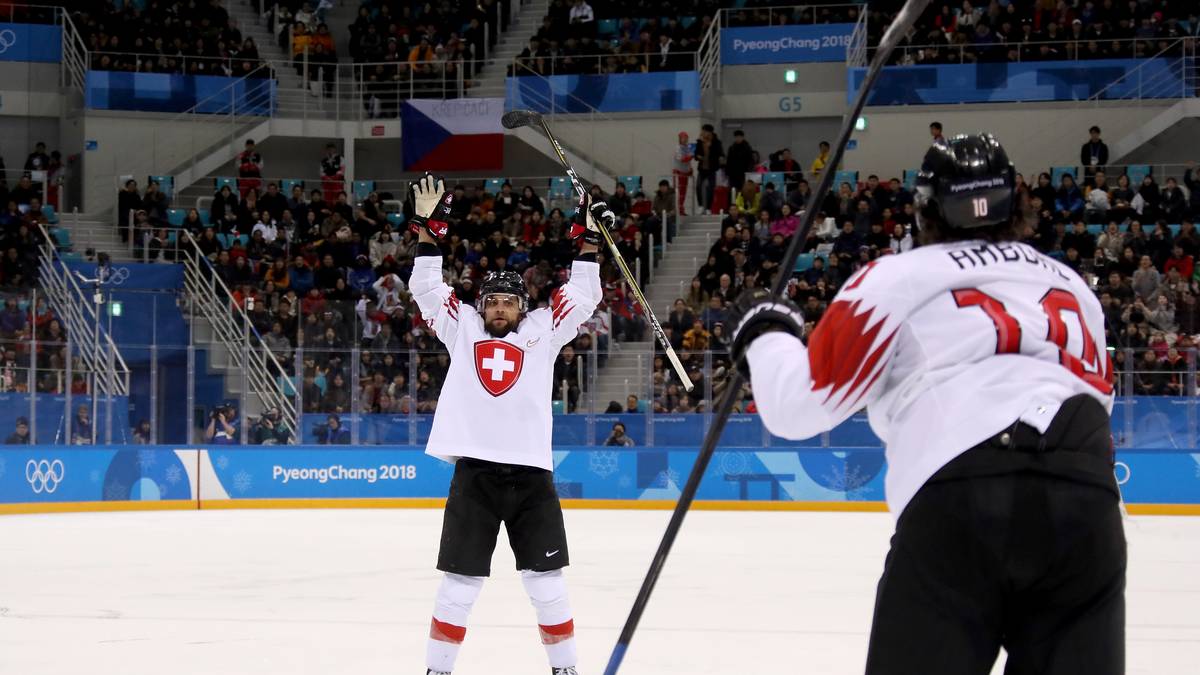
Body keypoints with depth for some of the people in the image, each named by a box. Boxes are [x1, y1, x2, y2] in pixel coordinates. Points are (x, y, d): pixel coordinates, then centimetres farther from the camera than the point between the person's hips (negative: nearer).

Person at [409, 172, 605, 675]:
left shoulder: (543, 329, 11)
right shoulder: (462, 327, 11)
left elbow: (583, 296, 9)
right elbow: (427, 288, 8)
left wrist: (588, 239, 2)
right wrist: (429, 229, 1)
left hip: (531, 472, 1)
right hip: (473, 472, 0)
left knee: (546, 583, 4)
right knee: (460, 584, 1)